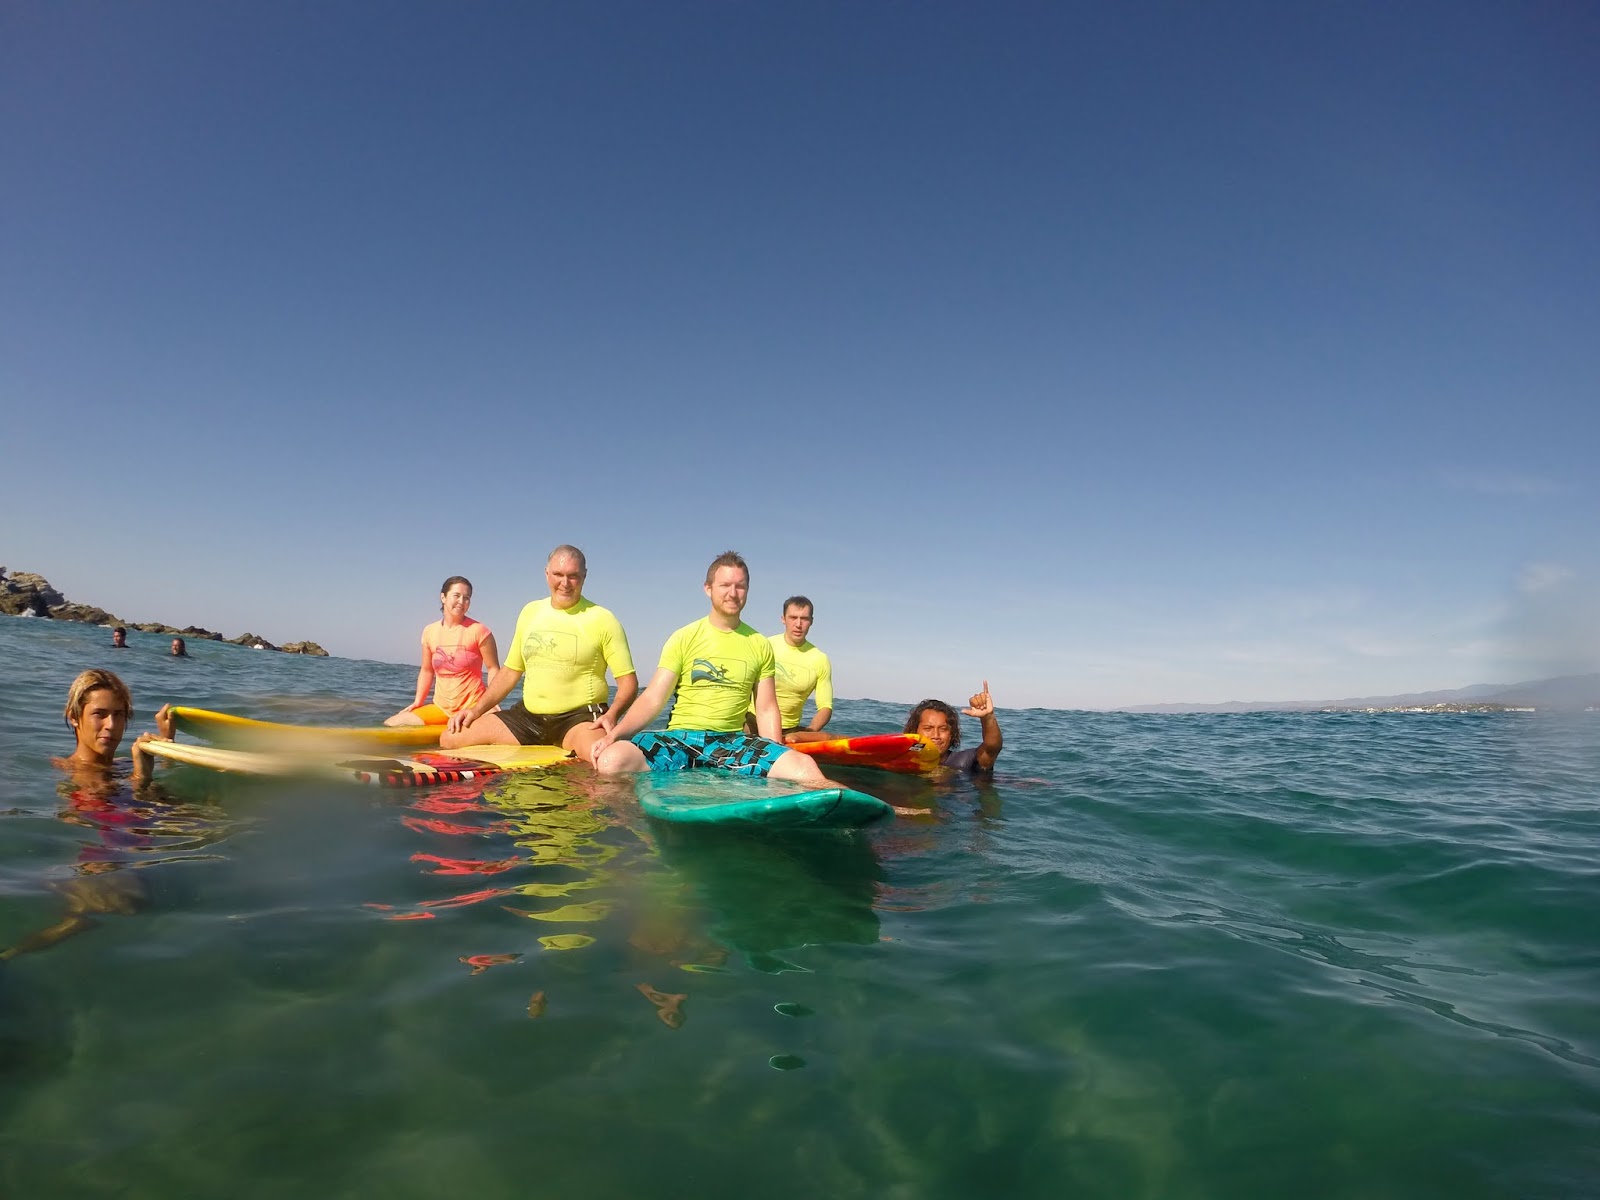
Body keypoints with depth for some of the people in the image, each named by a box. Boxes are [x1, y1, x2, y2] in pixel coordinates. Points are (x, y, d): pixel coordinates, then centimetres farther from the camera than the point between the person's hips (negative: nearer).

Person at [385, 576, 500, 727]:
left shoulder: (478, 630, -7)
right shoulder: (430, 632, 6)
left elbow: (493, 669, -5)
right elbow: (427, 670, 15)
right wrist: (417, 702, 7)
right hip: (440, 708, 5)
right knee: (390, 725, -5)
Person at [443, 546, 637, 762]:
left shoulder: (602, 620, -5)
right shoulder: (530, 612, 11)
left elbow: (628, 680, -7)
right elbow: (511, 670, 19)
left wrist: (611, 715, -25)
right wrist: (477, 709, 9)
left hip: (580, 717, -5)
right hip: (528, 716, 5)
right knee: (451, 738, -5)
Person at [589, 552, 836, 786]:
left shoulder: (760, 645, 11)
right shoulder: (684, 639, 4)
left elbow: (766, 710, 12)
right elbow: (652, 700, 0)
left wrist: (777, 761, -2)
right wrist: (613, 735, -17)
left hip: (732, 741, 0)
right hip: (680, 737, 1)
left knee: (805, 768, -31)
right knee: (611, 759, -30)